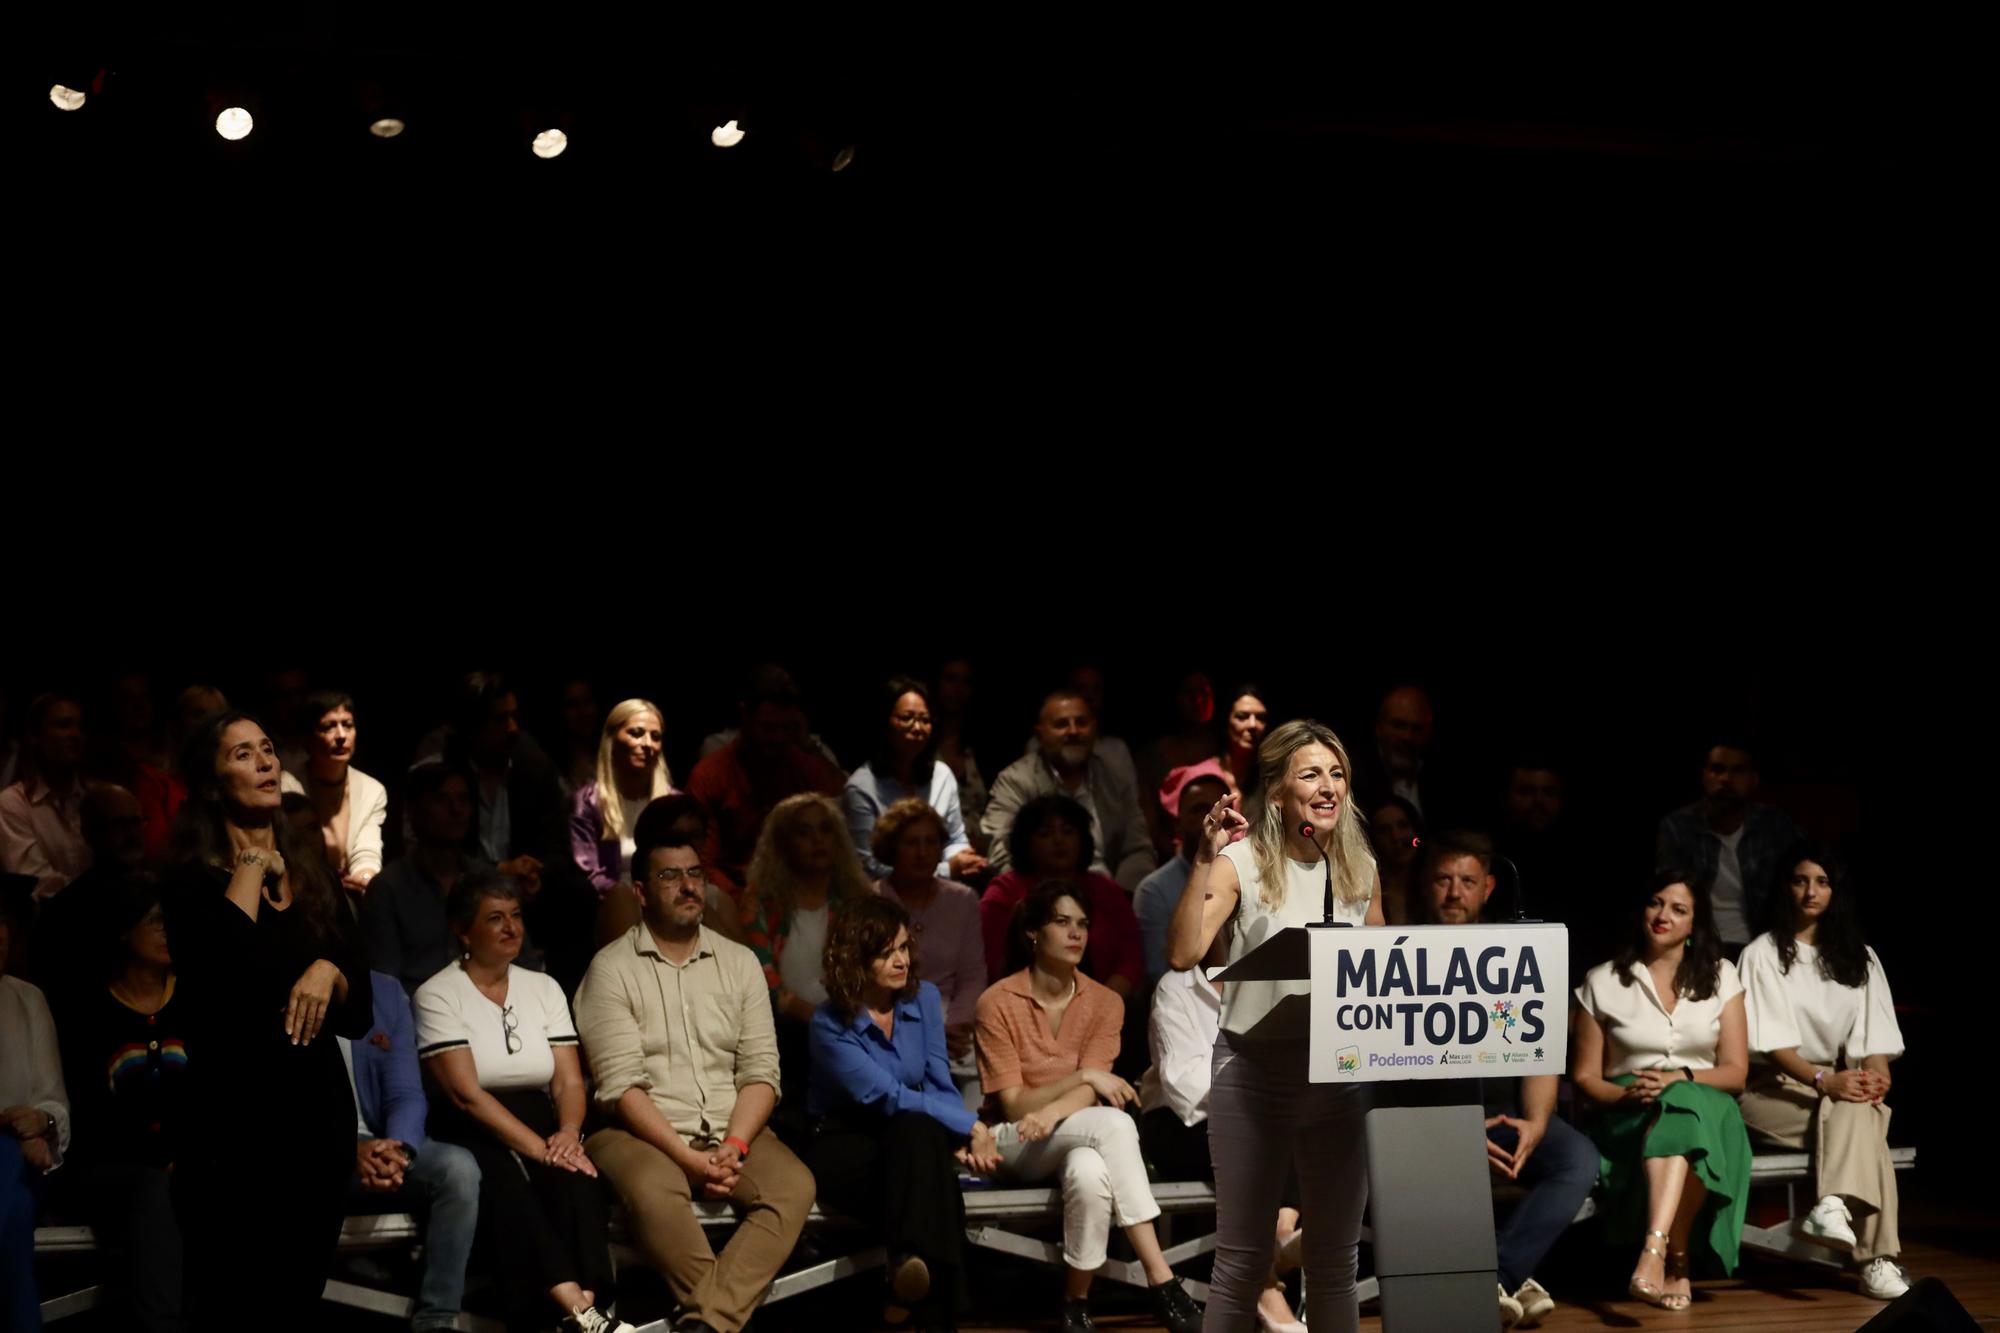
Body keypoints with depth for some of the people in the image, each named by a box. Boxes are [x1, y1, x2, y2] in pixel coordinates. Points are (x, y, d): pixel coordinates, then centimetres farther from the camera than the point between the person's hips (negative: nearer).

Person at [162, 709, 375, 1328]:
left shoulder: (315, 875, 11)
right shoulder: (193, 880, -4)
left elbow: (361, 1012, 10)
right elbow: (222, 970, -26)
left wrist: (329, 972, -12)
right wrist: (250, 866, -12)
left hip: (319, 1114, 5)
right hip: (234, 1123, -5)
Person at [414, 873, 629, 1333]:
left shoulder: (543, 987, 13)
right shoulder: (438, 995, -2)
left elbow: (569, 1081, 7)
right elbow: (466, 1094, -13)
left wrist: (568, 1133, -17)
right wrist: (537, 1148, -22)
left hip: (539, 1128, 4)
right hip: (469, 1136, -4)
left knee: (576, 1177, -30)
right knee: (506, 1181, -37)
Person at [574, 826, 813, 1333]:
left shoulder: (740, 962, 11)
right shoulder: (612, 968, -1)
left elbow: (760, 1072, 5)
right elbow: (622, 1085, -10)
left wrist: (733, 1146, -13)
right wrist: (689, 1158, -19)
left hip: (731, 1132, 4)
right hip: (644, 1134, -3)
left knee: (794, 1185, -26)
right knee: (653, 1191, -37)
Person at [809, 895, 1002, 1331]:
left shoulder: (924, 998, 5)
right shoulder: (831, 1025, -11)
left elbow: (939, 1084, 0)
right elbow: (890, 1097, -20)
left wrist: (961, 1141, -20)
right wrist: (971, 1127, -24)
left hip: (912, 1137, 3)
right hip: (846, 1145, -3)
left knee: (918, 1131, -34)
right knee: (916, 1128, -35)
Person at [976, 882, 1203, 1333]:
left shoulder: (1105, 1003, 1)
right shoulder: (998, 1002, -8)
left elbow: (1089, 1094, -12)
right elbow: (1013, 1105, -11)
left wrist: (1053, 1112, -35)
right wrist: (1083, 1075, -24)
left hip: (1078, 1138, 3)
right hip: (1015, 1145, -3)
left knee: (1091, 1172, -37)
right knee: (1114, 1123, -33)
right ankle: (1161, 1281, -31)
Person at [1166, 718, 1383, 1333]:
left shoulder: (1360, 867, 7)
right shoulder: (1243, 862, -6)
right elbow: (1184, 954, -20)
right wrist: (1204, 859, -24)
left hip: (1341, 1070, 4)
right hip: (1254, 1069, -4)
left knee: (1336, 1259, 10)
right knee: (1243, 1260, 0)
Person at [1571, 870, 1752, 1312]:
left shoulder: (1720, 977, 10)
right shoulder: (1602, 982, 6)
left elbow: (1736, 1072, 4)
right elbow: (1585, 1077, 5)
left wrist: (1679, 1079, -16)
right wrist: (1627, 1095, -17)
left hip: (1706, 1107, 1)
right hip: (1630, 1116, -1)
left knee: (1683, 1108, -37)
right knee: (1663, 1109, -37)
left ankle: (1653, 1253, -49)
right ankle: (1678, 1261, -38)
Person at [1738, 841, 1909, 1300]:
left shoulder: (1859, 958, 16)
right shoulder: (1762, 954, 2)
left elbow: (1874, 1037, 6)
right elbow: (1771, 1043, -8)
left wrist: (1875, 1074, -17)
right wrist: (1824, 1080, -24)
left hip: (1841, 1087, 4)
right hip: (1775, 1087, -4)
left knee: (1858, 1111, -33)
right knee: (1855, 1115, -32)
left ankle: (1835, 1206, -54)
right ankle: (1876, 1257, -44)